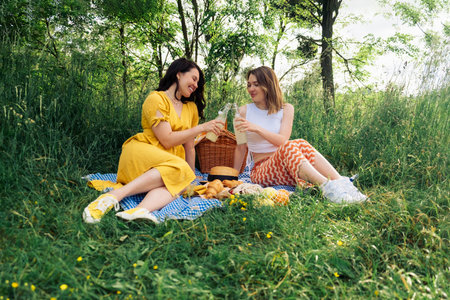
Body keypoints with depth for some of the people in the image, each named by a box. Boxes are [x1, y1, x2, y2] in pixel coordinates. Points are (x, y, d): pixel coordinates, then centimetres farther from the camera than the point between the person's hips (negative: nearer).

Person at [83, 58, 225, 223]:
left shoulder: (191, 108, 17)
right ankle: (114, 196, -39)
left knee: (179, 182, -32)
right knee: (178, 167, -36)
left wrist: (191, 176, 10)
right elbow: (167, 140, -13)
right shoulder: (156, 99, -4)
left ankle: (141, 210, -56)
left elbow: (189, 147, 16)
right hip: (141, 153, -5)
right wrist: (201, 128, -11)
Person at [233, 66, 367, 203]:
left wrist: (257, 128, -20)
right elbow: (240, 147, 8)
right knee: (289, 147, -33)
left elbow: (282, 140, -8)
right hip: (261, 170, -2)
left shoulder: (286, 109, 8)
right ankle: (327, 187, -51)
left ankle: (342, 183, -41)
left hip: (285, 168, 2)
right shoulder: (244, 111, 6)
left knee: (300, 144, -30)